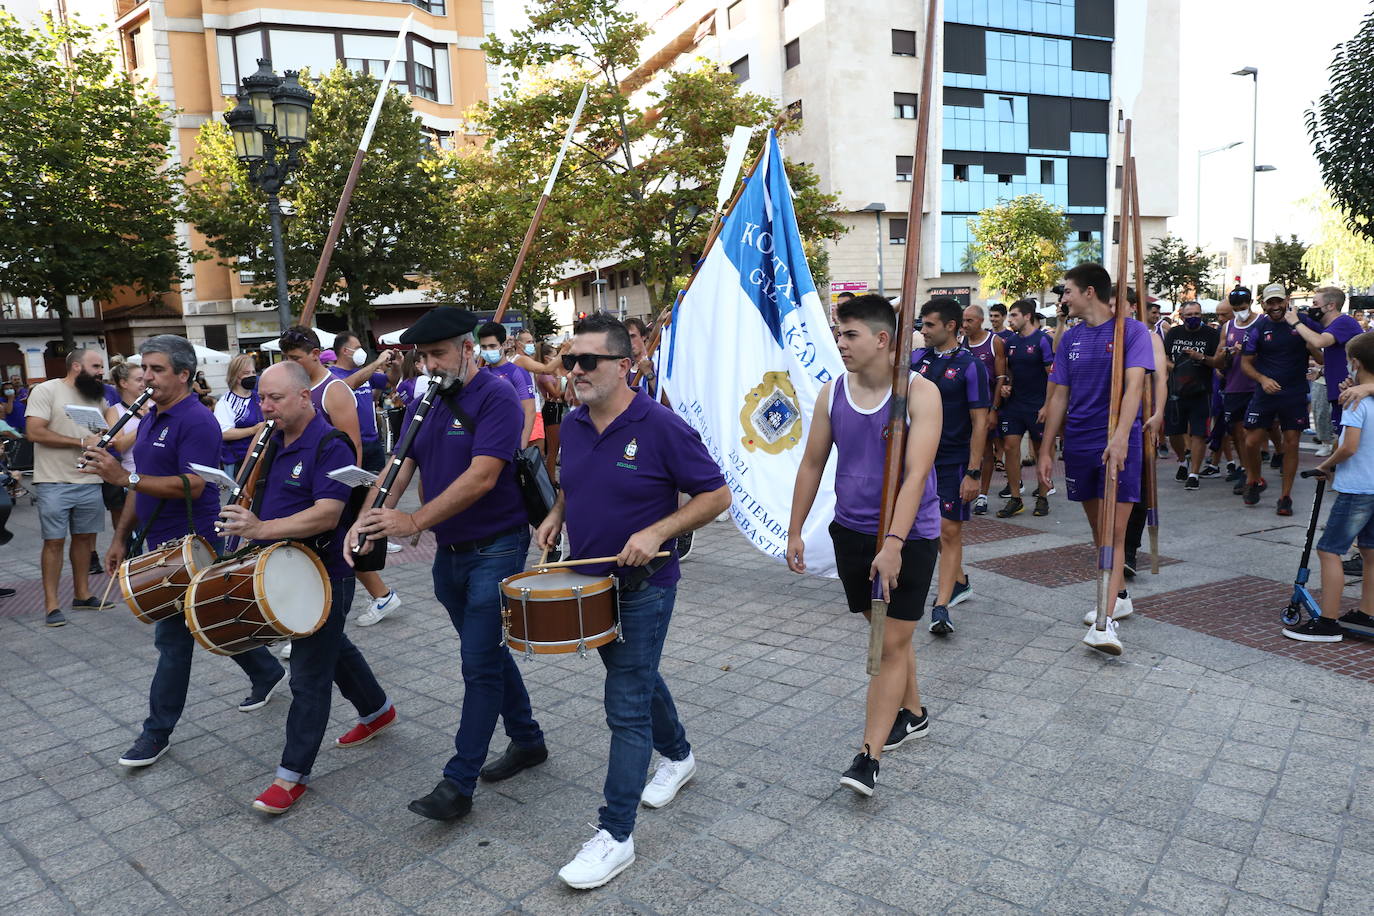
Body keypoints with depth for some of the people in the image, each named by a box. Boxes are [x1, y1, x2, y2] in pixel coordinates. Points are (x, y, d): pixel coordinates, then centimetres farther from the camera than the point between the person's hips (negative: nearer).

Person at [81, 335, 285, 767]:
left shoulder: (197, 421, -16)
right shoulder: (150, 420, 13)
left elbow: (192, 486, -25)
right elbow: (143, 486, 18)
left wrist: (125, 477, -29)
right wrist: (120, 538, 16)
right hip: (161, 543, 9)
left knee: (172, 636, -2)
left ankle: (157, 732, 9)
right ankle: (266, 671, 35)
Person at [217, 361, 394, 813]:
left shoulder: (330, 446, -19)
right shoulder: (274, 443, 8)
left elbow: (327, 515, -28)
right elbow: (264, 502, 21)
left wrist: (262, 529, -34)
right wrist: (243, 523, 2)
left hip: (325, 573, -9)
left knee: (308, 674, -1)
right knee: (333, 648, 23)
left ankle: (293, 774, 10)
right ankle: (377, 710, 43)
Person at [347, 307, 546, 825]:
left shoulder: (496, 398, -15)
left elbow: (482, 476, -25)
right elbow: (401, 463, 2)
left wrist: (414, 522, -28)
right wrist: (368, 519, -14)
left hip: (495, 549, -8)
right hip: (449, 551, 8)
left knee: (480, 663, -2)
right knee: (487, 652, 17)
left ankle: (458, 783, 8)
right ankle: (528, 741, 34)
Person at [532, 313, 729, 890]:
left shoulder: (660, 426, -19)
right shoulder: (573, 426, 1)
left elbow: (716, 495, -15)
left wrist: (656, 532, -24)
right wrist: (555, 515, 1)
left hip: (642, 588, -7)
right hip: (588, 580, 7)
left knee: (626, 706, -2)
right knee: (638, 678, 24)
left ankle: (615, 835, 10)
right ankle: (677, 756, 48)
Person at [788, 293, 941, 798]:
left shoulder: (919, 393, -15)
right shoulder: (831, 393, 0)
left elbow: (916, 474, -23)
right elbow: (812, 464, 7)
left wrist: (893, 542, -31)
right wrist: (795, 531, 7)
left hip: (909, 537, -5)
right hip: (851, 531, 5)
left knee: (891, 643, -3)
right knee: (887, 633, 18)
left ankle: (868, 756, 3)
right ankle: (912, 713, 40)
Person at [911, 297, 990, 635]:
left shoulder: (969, 366, -8)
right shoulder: (917, 359, 8)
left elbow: (980, 422, -10)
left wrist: (973, 472, -15)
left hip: (954, 462, -6)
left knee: (950, 531, -6)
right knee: (933, 527, 15)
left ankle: (941, 607, -4)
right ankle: (959, 582, 36)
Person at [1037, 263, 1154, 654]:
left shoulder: (1131, 330, -5)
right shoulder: (1071, 338, 11)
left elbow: (1134, 385, -18)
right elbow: (1059, 395, 12)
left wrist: (1121, 435, -31)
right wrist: (1046, 450, 9)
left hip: (1118, 445, -6)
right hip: (1079, 445, 6)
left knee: (1113, 531, -9)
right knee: (1098, 529, 14)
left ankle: (1106, 621, -13)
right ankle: (1119, 596, 31)